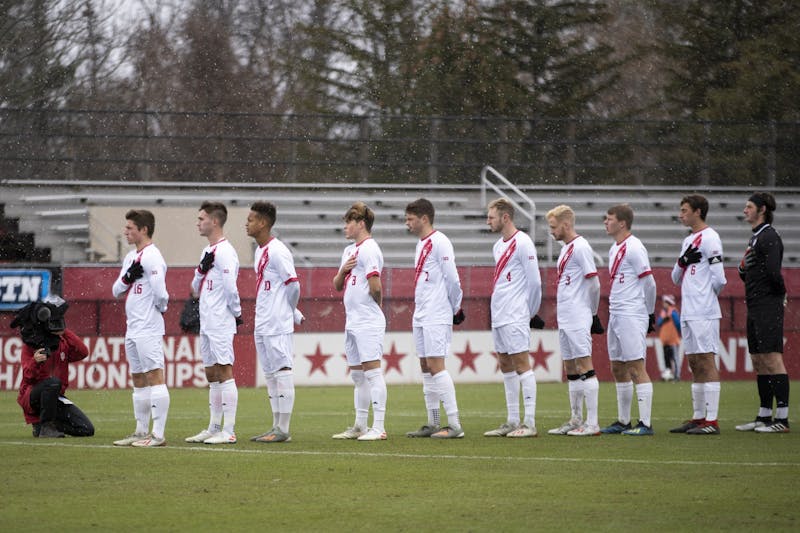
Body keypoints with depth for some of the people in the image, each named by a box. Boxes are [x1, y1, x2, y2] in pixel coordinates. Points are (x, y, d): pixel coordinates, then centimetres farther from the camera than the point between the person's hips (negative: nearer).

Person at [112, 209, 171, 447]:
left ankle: (158, 434, -13)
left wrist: (161, 308, 1)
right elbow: (116, 291, 15)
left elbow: (160, 293, -18)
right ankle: (141, 431, 19)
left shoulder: (151, 257, -12)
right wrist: (127, 278, -4)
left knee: (154, 376, -10)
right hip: (133, 327, 10)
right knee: (138, 379, 13)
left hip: (149, 328, -10)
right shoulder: (131, 257, 17)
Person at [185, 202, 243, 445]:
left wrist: (236, 313, -4)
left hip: (221, 323, -10)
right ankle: (214, 429, 17)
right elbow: (196, 289, 17)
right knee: (212, 376, 12)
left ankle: (228, 432, -10)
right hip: (206, 324, 10)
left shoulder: (225, 251, -13)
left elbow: (230, 288, -16)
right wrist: (201, 270, -1)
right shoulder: (207, 251, 17)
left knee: (224, 372, -9)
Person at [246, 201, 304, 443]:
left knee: (282, 371, -7)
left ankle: (283, 430, -7)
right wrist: (294, 313, 17)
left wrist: (290, 312, 0)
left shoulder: (277, 251, -14)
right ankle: (277, 426, 16)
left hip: (278, 324, -10)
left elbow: (293, 285, -14)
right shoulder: (260, 251, 16)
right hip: (262, 324, 10)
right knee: (270, 375, 11)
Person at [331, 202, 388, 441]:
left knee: (372, 371, -11)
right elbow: (337, 285, 20)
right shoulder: (350, 250, 18)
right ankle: (360, 426, 17)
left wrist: (376, 304, 2)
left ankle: (378, 427, -12)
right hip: (352, 321, 10)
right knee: (357, 375, 12)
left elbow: (375, 288, -17)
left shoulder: (369, 249, -11)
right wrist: (343, 270, 1)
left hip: (368, 322, -10)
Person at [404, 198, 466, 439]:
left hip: (436, 317, -9)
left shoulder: (439, 242, -12)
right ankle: (433, 424, 13)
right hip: (420, 317, 9)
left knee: (436, 366, -12)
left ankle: (454, 425, -12)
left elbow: (452, 279, -13)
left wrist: (456, 308, -6)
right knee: (426, 367, 9)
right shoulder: (421, 244, 17)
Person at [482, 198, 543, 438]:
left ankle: (529, 423, -8)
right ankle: (512, 422, 14)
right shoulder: (498, 246, 16)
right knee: (506, 366, 10)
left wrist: (531, 312, -4)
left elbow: (534, 281, -11)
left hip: (515, 317, -9)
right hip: (498, 317, 9)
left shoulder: (522, 243, -11)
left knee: (521, 364, -8)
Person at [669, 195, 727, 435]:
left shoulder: (710, 238, -9)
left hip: (704, 313, -9)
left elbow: (718, 279, -13)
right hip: (688, 313, 9)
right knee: (694, 363, 11)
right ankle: (698, 417, 16)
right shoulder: (688, 241, 19)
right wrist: (682, 261, -1)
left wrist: (706, 297, 3)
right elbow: (676, 278, 19)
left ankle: (711, 421, -11)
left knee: (706, 361, -10)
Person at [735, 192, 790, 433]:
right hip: (755, 308, 10)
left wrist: (781, 294, -8)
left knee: (772, 359, -11)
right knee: (759, 362, 11)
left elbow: (773, 272, -21)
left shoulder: (769, 236, -12)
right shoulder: (756, 237, 19)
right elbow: (746, 272, 27)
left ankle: (782, 419, -13)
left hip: (768, 307, -10)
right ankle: (764, 416, 15)